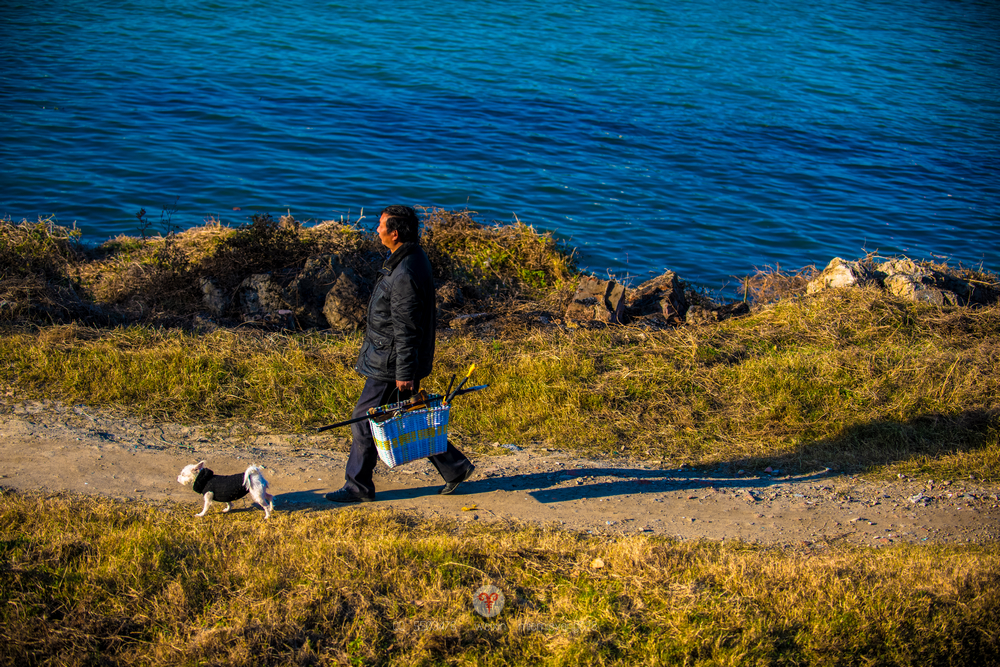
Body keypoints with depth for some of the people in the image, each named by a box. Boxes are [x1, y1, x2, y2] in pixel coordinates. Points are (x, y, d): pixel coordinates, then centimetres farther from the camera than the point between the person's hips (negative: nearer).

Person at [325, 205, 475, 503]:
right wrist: (426, 350, 24)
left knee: (365, 419, 2)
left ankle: (358, 486, 15)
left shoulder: (405, 274, -25)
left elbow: (405, 328, -24)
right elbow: (424, 312, 17)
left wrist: (404, 372, -20)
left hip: (390, 364, -10)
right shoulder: (415, 257, 7)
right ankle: (455, 466, 23)